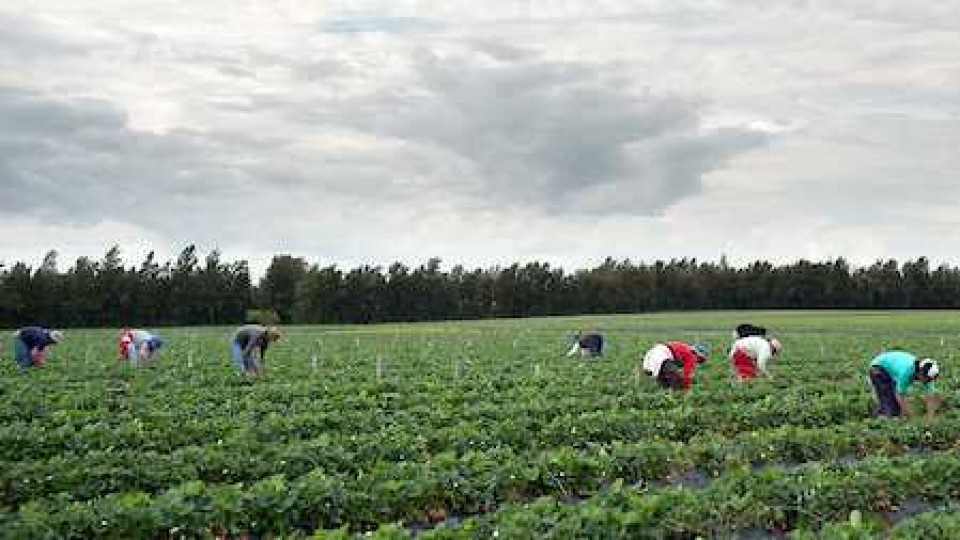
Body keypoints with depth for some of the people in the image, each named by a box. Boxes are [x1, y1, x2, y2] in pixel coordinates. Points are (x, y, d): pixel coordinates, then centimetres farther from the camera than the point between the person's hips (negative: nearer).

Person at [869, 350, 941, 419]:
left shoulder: (926, 372, -20)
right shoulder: (906, 371, -40)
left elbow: (929, 393, -15)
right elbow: (900, 395, -32)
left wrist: (930, 417, -18)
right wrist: (912, 417, -26)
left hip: (893, 370, 7)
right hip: (878, 368, -7)